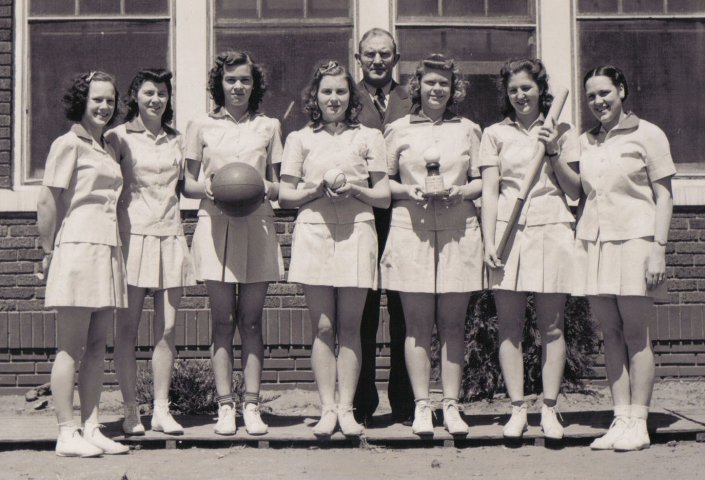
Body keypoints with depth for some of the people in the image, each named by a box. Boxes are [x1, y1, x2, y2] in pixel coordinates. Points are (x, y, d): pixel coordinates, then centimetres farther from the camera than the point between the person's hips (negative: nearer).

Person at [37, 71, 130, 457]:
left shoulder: (108, 149, 19)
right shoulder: (68, 143, -4)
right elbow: (47, 202, -8)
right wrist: (48, 251, -7)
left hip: (107, 251, 7)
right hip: (77, 248, -7)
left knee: (96, 347, 7)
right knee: (70, 348, -5)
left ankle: (91, 429, 11)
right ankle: (66, 435, -2)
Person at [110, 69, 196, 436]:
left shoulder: (176, 140, 16)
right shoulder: (120, 137, 4)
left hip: (169, 236, 3)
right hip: (133, 235, -3)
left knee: (167, 329, 2)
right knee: (127, 327, -2)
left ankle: (161, 408, 9)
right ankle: (130, 409, 6)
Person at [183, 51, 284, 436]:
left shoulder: (268, 127, 13)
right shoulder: (201, 126, 10)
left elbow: (278, 185, 13)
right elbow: (188, 183, 9)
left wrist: (263, 189, -9)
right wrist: (209, 189, -11)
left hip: (256, 227, 1)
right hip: (216, 227, -1)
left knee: (251, 320, 1)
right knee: (223, 321, -1)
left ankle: (251, 406, 3)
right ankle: (225, 406, 2)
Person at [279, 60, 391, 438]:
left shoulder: (369, 138, 11)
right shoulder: (299, 139, 13)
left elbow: (384, 197, 8)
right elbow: (285, 197, 9)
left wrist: (354, 189, -9)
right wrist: (315, 190, -8)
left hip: (356, 234, 0)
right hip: (313, 233, 0)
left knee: (349, 326, 0)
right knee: (323, 326, -1)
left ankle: (346, 408, 4)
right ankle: (327, 408, 3)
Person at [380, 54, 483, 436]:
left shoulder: (467, 129, 15)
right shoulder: (398, 130, 11)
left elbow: (481, 180, 15)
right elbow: (383, 181, 10)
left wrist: (461, 191, -5)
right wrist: (409, 192, -8)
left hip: (458, 231, 1)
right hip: (411, 231, -1)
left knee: (452, 323, 2)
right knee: (418, 324, -2)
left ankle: (451, 405, 6)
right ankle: (421, 405, 3)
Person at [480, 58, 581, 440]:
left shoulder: (561, 132, 12)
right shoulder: (495, 134, 11)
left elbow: (575, 191, 9)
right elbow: (489, 191, 5)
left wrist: (553, 152, -3)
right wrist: (488, 243, -4)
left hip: (552, 230, 0)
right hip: (507, 231, 0)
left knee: (551, 325, -1)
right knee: (509, 325, -2)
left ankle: (549, 409, 5)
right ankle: (517, 409, 4)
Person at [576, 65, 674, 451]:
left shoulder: (646, 135, 2)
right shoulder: (584, 142, 16)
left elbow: (663, 196, -2)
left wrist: (658, 249, -9)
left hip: (634, 238, -5)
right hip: (592, 241, 5)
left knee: (636, 333, -4)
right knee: (610, 333, 4)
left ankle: (638, 423, 0)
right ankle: (620, 419, 8)